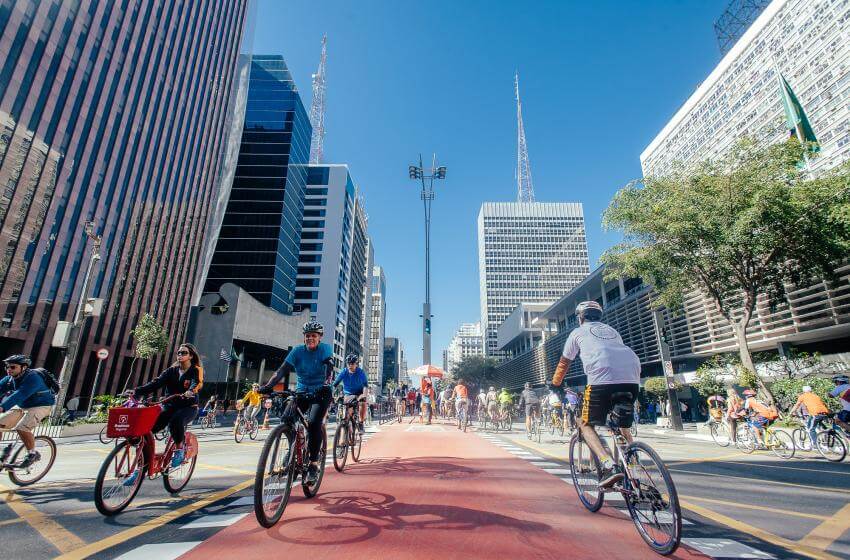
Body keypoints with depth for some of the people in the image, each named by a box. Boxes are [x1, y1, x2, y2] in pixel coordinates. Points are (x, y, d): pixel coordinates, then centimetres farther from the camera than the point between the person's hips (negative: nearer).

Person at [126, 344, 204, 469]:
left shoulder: (196, 371, -3)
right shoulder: (172, 370, 9)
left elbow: (196, 384, -23)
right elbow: (156, 383, -4)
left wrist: (190, 392, -46)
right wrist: (136, 391, -20)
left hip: (188, 407, -5)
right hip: (170, 406, 5)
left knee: (176, 421, -35)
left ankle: (179, 449, -9)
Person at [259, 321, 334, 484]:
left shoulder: (325, 348, -9)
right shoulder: (297, 351, -2)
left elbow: (329, 368, -24)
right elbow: (282, 370, -12)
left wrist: (326, 384, -44)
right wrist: (268, 385, -28)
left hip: (321, 393, -3)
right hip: (301, 393, 4)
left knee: (313, 423, -25)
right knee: (286, 419, -18)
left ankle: (313, 465, -11)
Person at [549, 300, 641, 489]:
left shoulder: (578, 332, 20)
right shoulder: (611, 331, 31)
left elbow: (564, 363, 26)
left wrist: (555, 385, 39)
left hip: (603, 378, -5)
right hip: (632, 378, 5)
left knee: (585, 424, 10)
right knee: (623, 425, 26)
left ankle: (609, 466, -11)